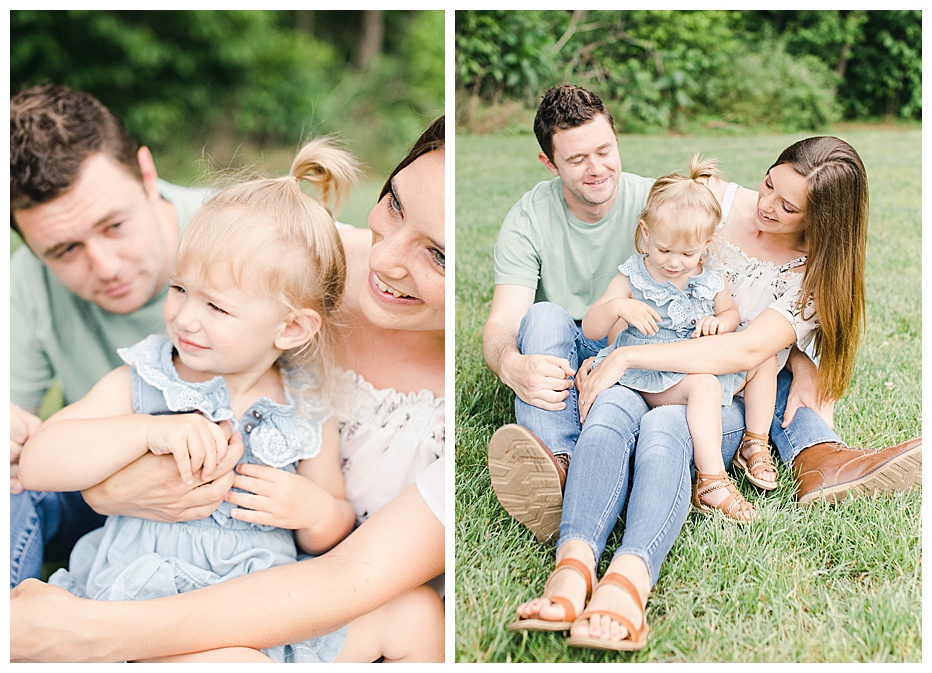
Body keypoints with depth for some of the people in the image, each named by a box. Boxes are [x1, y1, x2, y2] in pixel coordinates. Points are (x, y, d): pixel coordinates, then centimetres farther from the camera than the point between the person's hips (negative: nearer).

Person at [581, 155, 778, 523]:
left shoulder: (710, 277, 3)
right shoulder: (633, 278, -8)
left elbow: (731, 313, 19)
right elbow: (590, 329, -10)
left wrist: (719, 322, -7)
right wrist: (618, 307, -32)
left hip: (706, 365, 6)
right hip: (651, 377, -6)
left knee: (764, 358, 0)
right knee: (704, 385, -33)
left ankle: (755, 444, 7)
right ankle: (710, 482, -34)